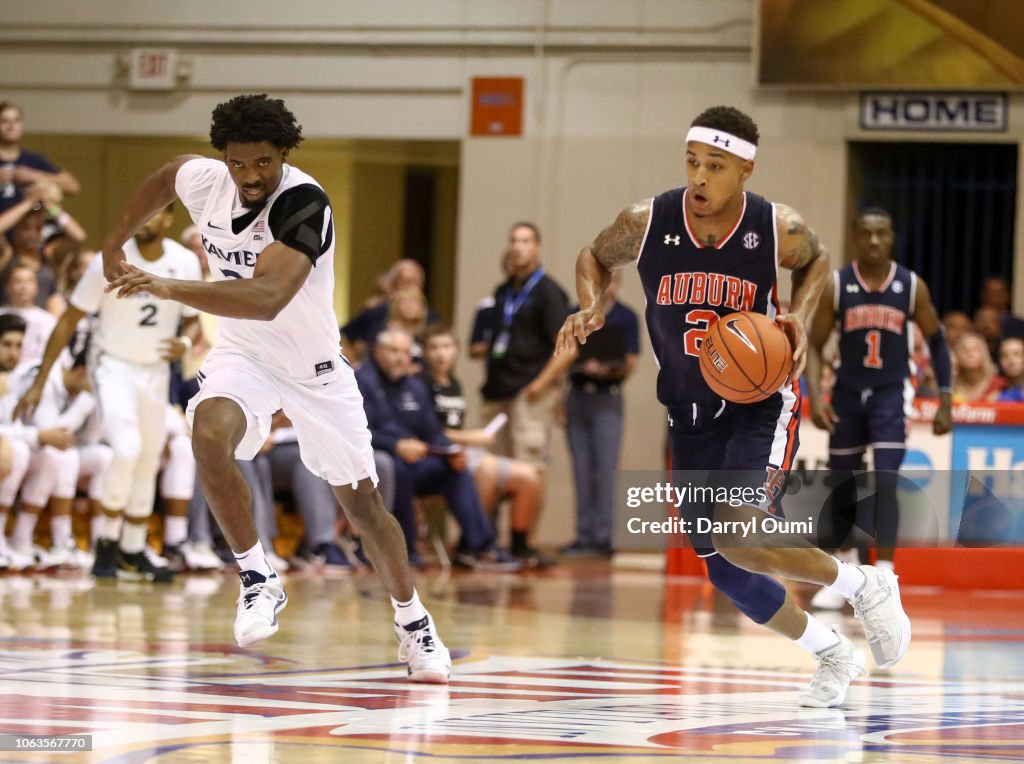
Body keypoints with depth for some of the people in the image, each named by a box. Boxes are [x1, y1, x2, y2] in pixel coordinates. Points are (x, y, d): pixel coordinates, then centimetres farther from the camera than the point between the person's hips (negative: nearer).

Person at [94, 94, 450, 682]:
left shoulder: (305, 203, -32)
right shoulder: (204, 180, -15)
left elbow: (268, 298, -46)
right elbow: (164, 179, 13)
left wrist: (169, 288, -52)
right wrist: (116, 243, 20)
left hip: (315, 366, -3)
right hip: (244, 354, 3)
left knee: (362, 503, 8)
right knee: (209, 435, -31)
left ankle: (413, 623, 30)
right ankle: (259, 579, -16)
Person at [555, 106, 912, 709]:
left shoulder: (779, 230, -18)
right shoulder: (646, 224, -14)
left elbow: (817, 260, 7)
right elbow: (597, 257, 9)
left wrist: (801, 315, -11)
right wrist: (591, 308, -11)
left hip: (761, 404, -4)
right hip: (691, 416, 4)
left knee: (737, 541, -25)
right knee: (726, 573, 7)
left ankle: (862, 585, 0)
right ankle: (835, 656, 31)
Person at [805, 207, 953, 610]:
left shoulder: (912, 286, -8)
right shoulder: (836, 286, -9)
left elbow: (936, 340, 4)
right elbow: (814, 346, -4)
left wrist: (945, 401, 1)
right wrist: (815, 397, -17)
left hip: (891, 394, -2)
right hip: (848, 392, 2)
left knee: (885, 482, -16)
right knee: (841, 484, 10)